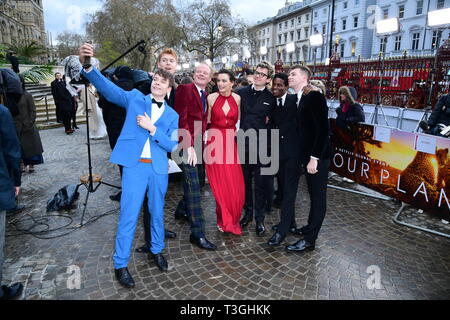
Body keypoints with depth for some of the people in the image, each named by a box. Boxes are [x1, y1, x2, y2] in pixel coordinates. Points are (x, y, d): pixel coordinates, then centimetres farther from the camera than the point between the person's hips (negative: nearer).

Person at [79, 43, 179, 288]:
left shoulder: (172, 115, 8)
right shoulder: (135, 98, 4)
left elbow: (172, 145, -1)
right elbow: (108, 88, -11)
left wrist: (152, 128, -13)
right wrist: (87, 66, -28)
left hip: (159, 168, 3)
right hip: (134, 165, -2)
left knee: (157, 213, 15)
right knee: (129, 215, 1)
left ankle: (157, 250, 37)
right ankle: (120, 264, 16)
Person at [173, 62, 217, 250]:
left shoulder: (207, 96, 15)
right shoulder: (184, 90, -7)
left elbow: (204, 121, 14)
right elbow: (181, 119, -15)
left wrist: (202, 143, 2)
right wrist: (189, 146, -20)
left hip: (198, 145, 8)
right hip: (187, 145, -7)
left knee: (193, 183, 17)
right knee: (193, 187, -9)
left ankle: (181, 211, 42)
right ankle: (197, 233, -3)